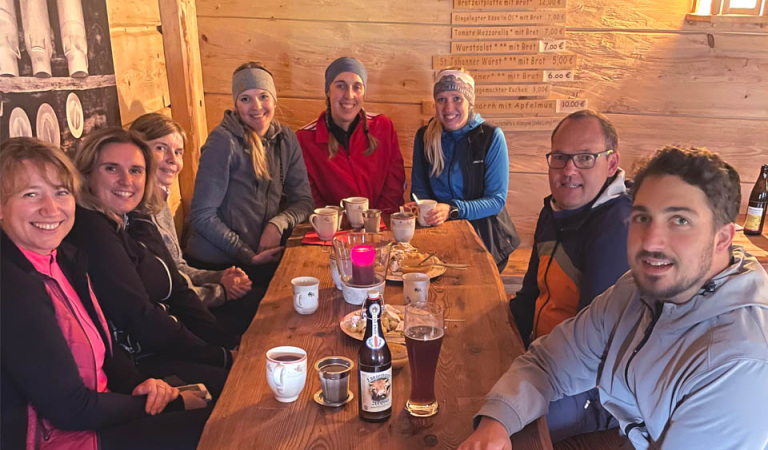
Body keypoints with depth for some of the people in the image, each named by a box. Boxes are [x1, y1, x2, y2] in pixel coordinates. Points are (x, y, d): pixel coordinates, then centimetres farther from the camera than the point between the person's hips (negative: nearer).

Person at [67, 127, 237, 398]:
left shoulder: (138, 221, 10)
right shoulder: (89, 230, -17)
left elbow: (178, 294, 11)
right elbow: (139, 318, -19)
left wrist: (232, 345, 0)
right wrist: (222, 357, -14)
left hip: (166, 343, 9)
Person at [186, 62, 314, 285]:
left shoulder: (285, 139, 7)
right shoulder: (223, 142, -11)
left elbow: (303, 200, 7)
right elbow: (202, 215, -12)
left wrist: (278, 224, -13)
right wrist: (248, 256, -16)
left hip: (263, 256, 6)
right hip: (217, 264, -6)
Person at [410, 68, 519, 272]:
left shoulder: (491, 137, -6)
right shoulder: (424, 136, 5)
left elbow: (496, 200, -8)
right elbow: (419, 188, 12)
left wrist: (452, 209, -23)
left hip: (483, 233, -3)